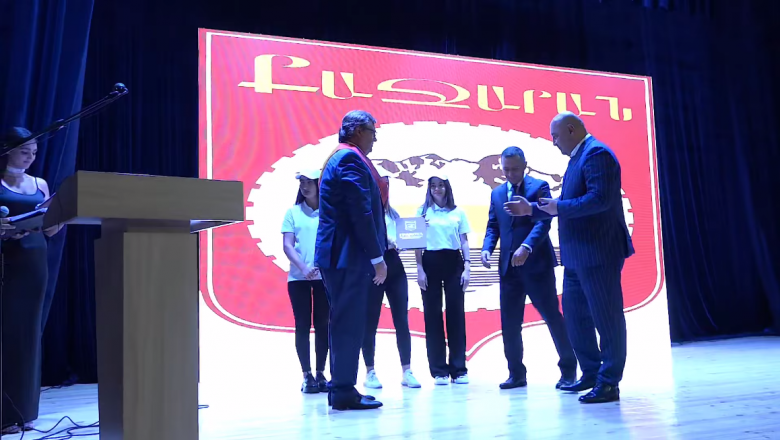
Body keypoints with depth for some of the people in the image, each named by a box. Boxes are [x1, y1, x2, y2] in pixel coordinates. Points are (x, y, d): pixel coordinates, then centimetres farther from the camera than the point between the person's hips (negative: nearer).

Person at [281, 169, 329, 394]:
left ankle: (321, 374, 14)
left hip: (325, 276, 0)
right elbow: (287, 245, -1)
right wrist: (303, 267, -16)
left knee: (322, 324, 5)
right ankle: (307, 376, 8)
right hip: (299, 277, 0)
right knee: (303, 325, 2)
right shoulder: (293, 212, 5)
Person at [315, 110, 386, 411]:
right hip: (349, 255, -10)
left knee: (344, 323, 12)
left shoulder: (339, 158, 21)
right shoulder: (351, 158, -11)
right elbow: (361, 213, -18)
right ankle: (344, 391, -1)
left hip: (338, 254, 10)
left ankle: (340, 389, 18)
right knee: (349, 324, -6)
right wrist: (377, 257, -16)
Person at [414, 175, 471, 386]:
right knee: (433, 314, 0)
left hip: (454, 262, 1)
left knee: (456, 313, 0)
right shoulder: (423, 211, 7)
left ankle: (459, 369, 7)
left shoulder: (458, 212, 9)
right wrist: (419, 269, -4)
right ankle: (439, 370, 6)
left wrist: (467, 267, -2)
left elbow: (464, 242, 8)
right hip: (430, 262, 0)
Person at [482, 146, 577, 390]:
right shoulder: (497, 193, 16)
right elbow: (493, 226, 14)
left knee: (552, 316, 0)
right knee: (509, 321, 6)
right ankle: (516, 373, 17)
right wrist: (487, 248, -6)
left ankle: (568, 370, 12)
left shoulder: (539, 187, -1)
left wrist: (527, 247, -28)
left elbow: (543, 222, -12)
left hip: (537, 263, -5)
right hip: (509, 266, 5)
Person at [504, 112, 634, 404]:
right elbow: (566, 204, 22)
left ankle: (609, 383, 7)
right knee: (575, 315, 17)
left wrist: (559, 207, -20)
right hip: (577, 255, 11)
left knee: (606, 316, -1)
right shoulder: (577, 158, 18)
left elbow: (600, 199, -25)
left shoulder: (597, 153, -13)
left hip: (598, 253, -11)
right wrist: (531, 209, 15)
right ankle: (591, 374, 29)